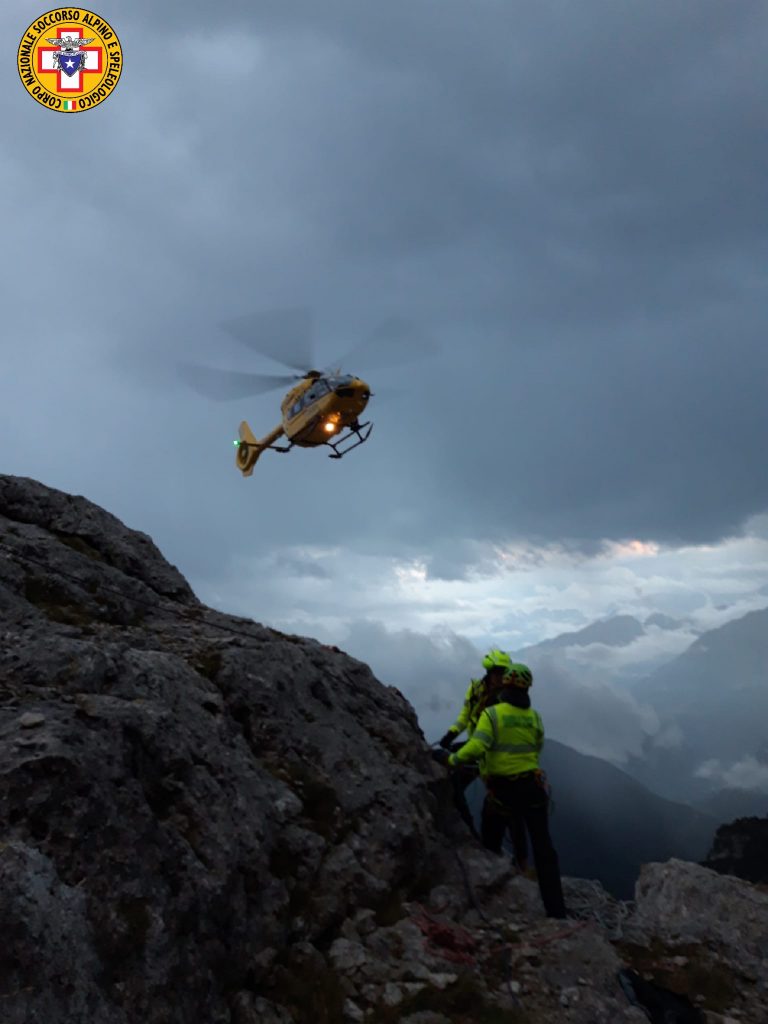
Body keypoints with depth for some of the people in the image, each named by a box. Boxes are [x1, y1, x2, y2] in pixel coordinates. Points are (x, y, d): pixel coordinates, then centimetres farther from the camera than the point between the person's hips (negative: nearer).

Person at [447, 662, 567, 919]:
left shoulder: (491, 714, -15)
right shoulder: (534, 717, 0)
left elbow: (476, 747, -25)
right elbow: (537, 749, 12)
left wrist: (453, 760, -10)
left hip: (501, 791, -3)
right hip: (532, 787, 3)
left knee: (490, 846, 16)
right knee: (543, 849, 9)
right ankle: (556, 910, 8)